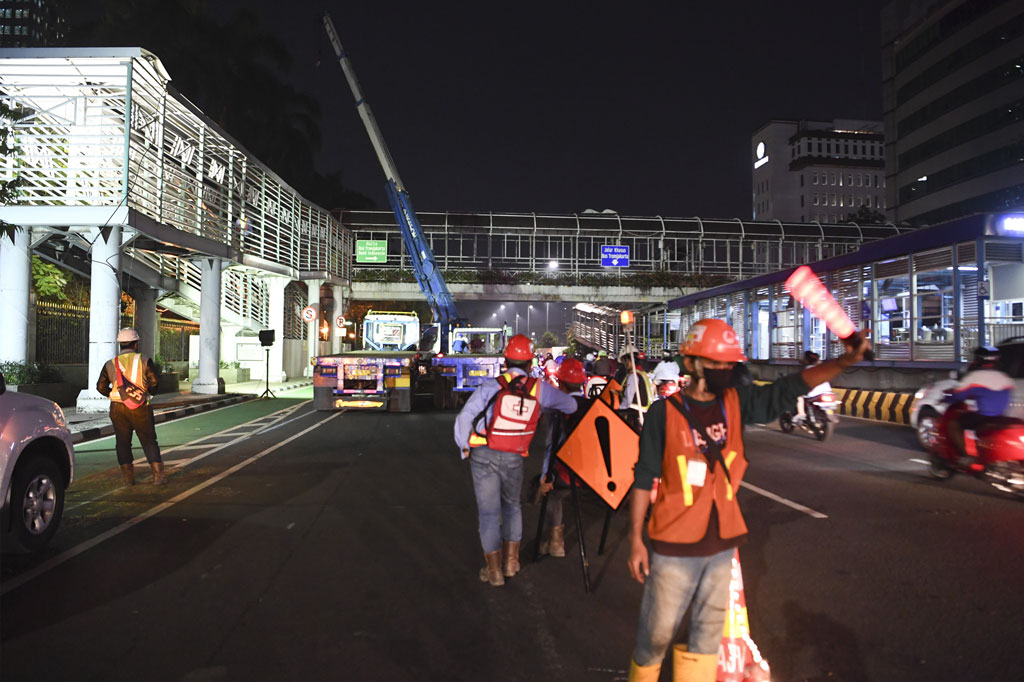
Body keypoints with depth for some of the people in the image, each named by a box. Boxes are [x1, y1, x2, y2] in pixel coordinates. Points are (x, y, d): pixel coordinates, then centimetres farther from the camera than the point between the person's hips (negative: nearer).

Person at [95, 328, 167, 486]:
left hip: (117, 408, 2)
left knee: (123, 442, 12)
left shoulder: (110, 364, 5)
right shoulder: (144, 361, -3)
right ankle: (158, 475, -3)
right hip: (140, 408, -2)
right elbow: (154, 382, -7)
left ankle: (128, 476, 9)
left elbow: (101, 387, 2)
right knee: (149, 441, 5)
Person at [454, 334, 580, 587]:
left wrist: (464, 447, 1)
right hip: (514, 459, 2)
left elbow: (465, 417, -13)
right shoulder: (539, 388, -2)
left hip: (483, 455, -2)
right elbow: (570, 405, 12)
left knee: (488, 511, 8)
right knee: (512, 505, 24)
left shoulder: (492, 385, -8)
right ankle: (511, 561, 28)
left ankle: (494, 570, 15)